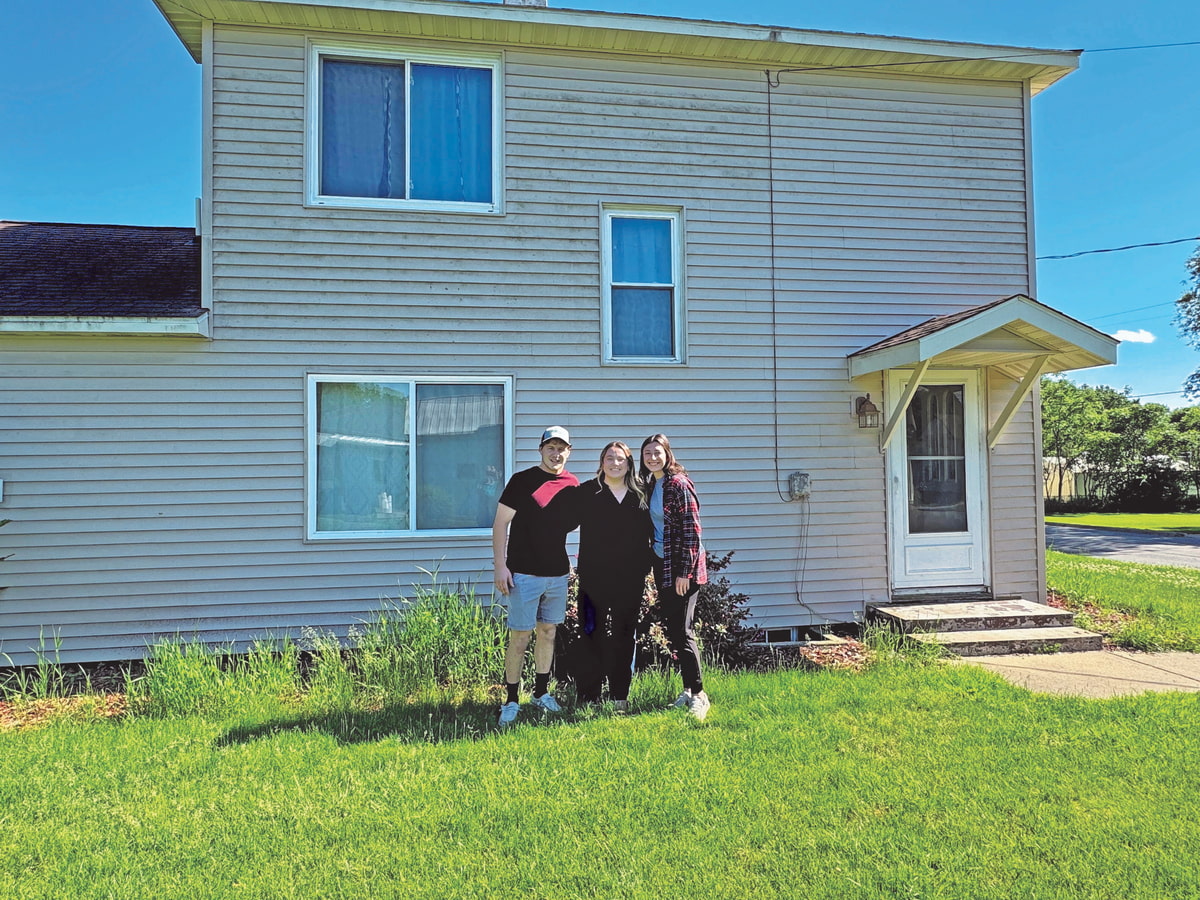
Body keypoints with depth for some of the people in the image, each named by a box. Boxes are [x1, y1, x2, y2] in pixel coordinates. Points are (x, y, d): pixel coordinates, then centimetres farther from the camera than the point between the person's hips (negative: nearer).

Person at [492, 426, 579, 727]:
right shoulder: (522, 481, -7)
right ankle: (511, 701, 9)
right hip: (524, 573, -5)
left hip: (558, 573, 5)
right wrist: (500, 566, -14)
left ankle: (541, 693, 27)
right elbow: (501, 523, -8)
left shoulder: (573, 485, 7)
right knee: (520, 637, -2)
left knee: (548, 632, 13)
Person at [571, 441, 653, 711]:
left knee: (624, 638, 9)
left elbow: (648, 535, 14)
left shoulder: (641, 495, 9)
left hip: (630, 580, 3)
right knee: (592, 635, 0)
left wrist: (644, 569, 8)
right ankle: (588, 697, 8)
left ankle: (620, 696, 19)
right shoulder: (587, 492, 1)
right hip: (595, 578, -3)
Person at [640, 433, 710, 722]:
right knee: (671, 629, 11)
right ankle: (688, 688, 20)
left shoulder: (679, 484, -12)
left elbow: (691, 530, -15)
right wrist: (654, 567, 14)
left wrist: (684, 572, -18)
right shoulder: (649, 485, 12)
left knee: (682, 631, -8)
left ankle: (698, 694, 2)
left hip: (681, 568, -8)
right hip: (661, 566, 8)